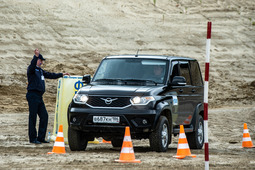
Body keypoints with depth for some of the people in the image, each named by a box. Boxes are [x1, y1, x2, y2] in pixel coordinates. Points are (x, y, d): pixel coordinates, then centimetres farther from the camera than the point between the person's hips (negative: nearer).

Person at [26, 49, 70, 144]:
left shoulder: (40, 71, 23)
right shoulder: (32, 69, -4)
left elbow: (50, 75, 34)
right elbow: (32, 65, -27)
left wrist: (62, 74, 41)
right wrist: (36, 56, -42)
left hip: (39, 97, 9)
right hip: (33, 95, -9)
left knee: (44, 116, 5)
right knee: (33, 117, -7)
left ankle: (41, 138, 10)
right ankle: (33, 138, -5)